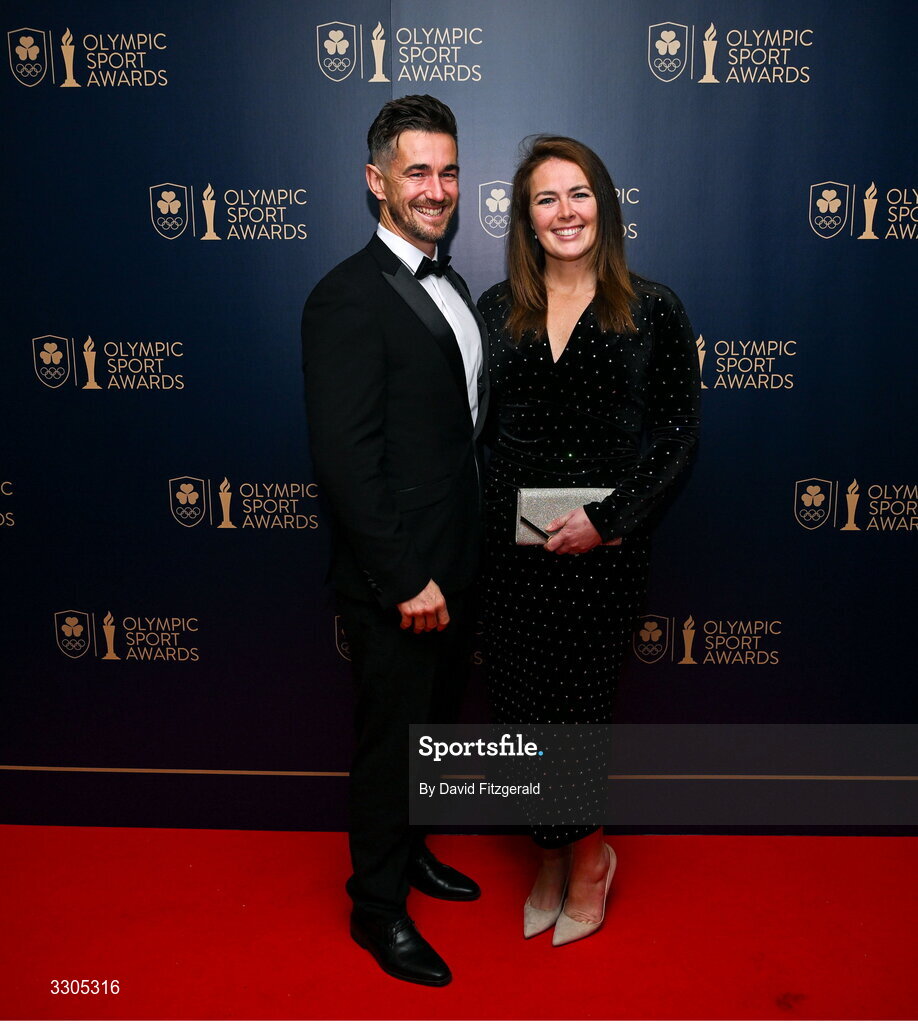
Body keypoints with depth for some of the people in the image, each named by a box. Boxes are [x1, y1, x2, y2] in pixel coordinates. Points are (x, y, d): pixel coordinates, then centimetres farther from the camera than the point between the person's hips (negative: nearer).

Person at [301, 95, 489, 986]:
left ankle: (408, 850, 46)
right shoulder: (347, 299, -17)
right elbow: (344, 460, -22)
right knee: (390, 737, 9)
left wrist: (459, 567, 10)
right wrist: (406, 581, -20)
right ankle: (378, 906, 31)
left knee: (430, 723, 23)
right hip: (396, 580, -8)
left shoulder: (447, 286, 11)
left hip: (454, 566, 8)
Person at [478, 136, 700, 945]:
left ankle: (580, 855, 34)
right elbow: (477, 427, 8)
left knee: (570, 703, 5)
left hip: (603, 545, -3)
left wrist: (608, 519, -13)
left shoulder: (652, 310, -2)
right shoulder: (497, 309, 6)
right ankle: (564, 855, 33)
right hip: (512, 542, 3)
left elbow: (678, 433, -4)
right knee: (520, 704, 8)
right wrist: (479, 527, -2)